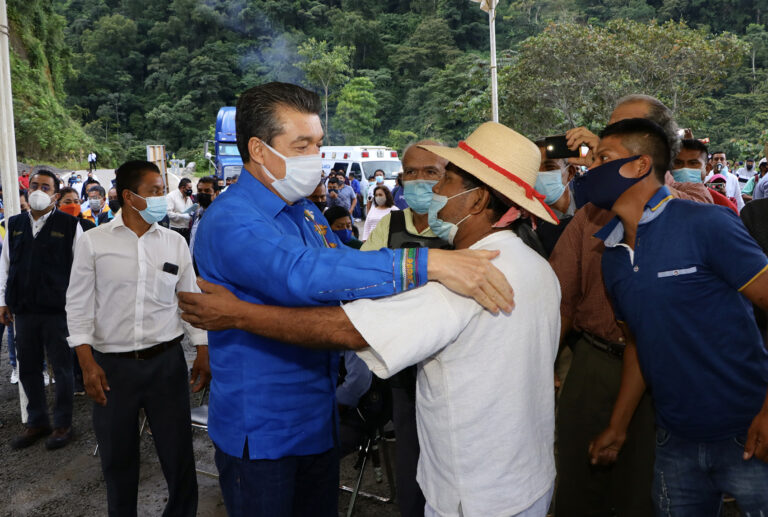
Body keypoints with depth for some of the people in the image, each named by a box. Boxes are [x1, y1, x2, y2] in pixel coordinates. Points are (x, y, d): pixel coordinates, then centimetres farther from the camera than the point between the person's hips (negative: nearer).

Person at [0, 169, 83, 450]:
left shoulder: (69, 225, -5)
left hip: (58, 309, -4)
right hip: (24, 310, 5)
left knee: (62, 368, 7)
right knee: (28, 368, 13)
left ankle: (63, 424, 21)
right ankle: (37, 422, 29)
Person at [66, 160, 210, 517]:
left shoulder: (175, 242, 3)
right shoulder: (93, 241, -3)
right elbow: (79, 304, -1)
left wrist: (203, 352, 2)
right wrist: (87, 362, -7)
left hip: (166, 361, 1)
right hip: (112, 365, -1)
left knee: (178, 451, 8)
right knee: (117, 456, 14)